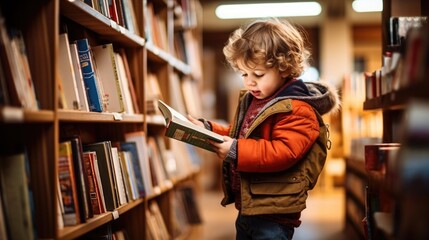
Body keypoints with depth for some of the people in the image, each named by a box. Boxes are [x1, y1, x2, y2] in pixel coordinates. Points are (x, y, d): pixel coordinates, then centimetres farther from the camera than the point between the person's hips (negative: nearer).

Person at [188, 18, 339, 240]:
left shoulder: (297, 110, -17)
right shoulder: (250, 100, 11)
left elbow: (284, 152, -28)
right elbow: (236, 136, 21)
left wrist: (236, 151, -32)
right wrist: (207, 129, 4)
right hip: (247, 209, 9)